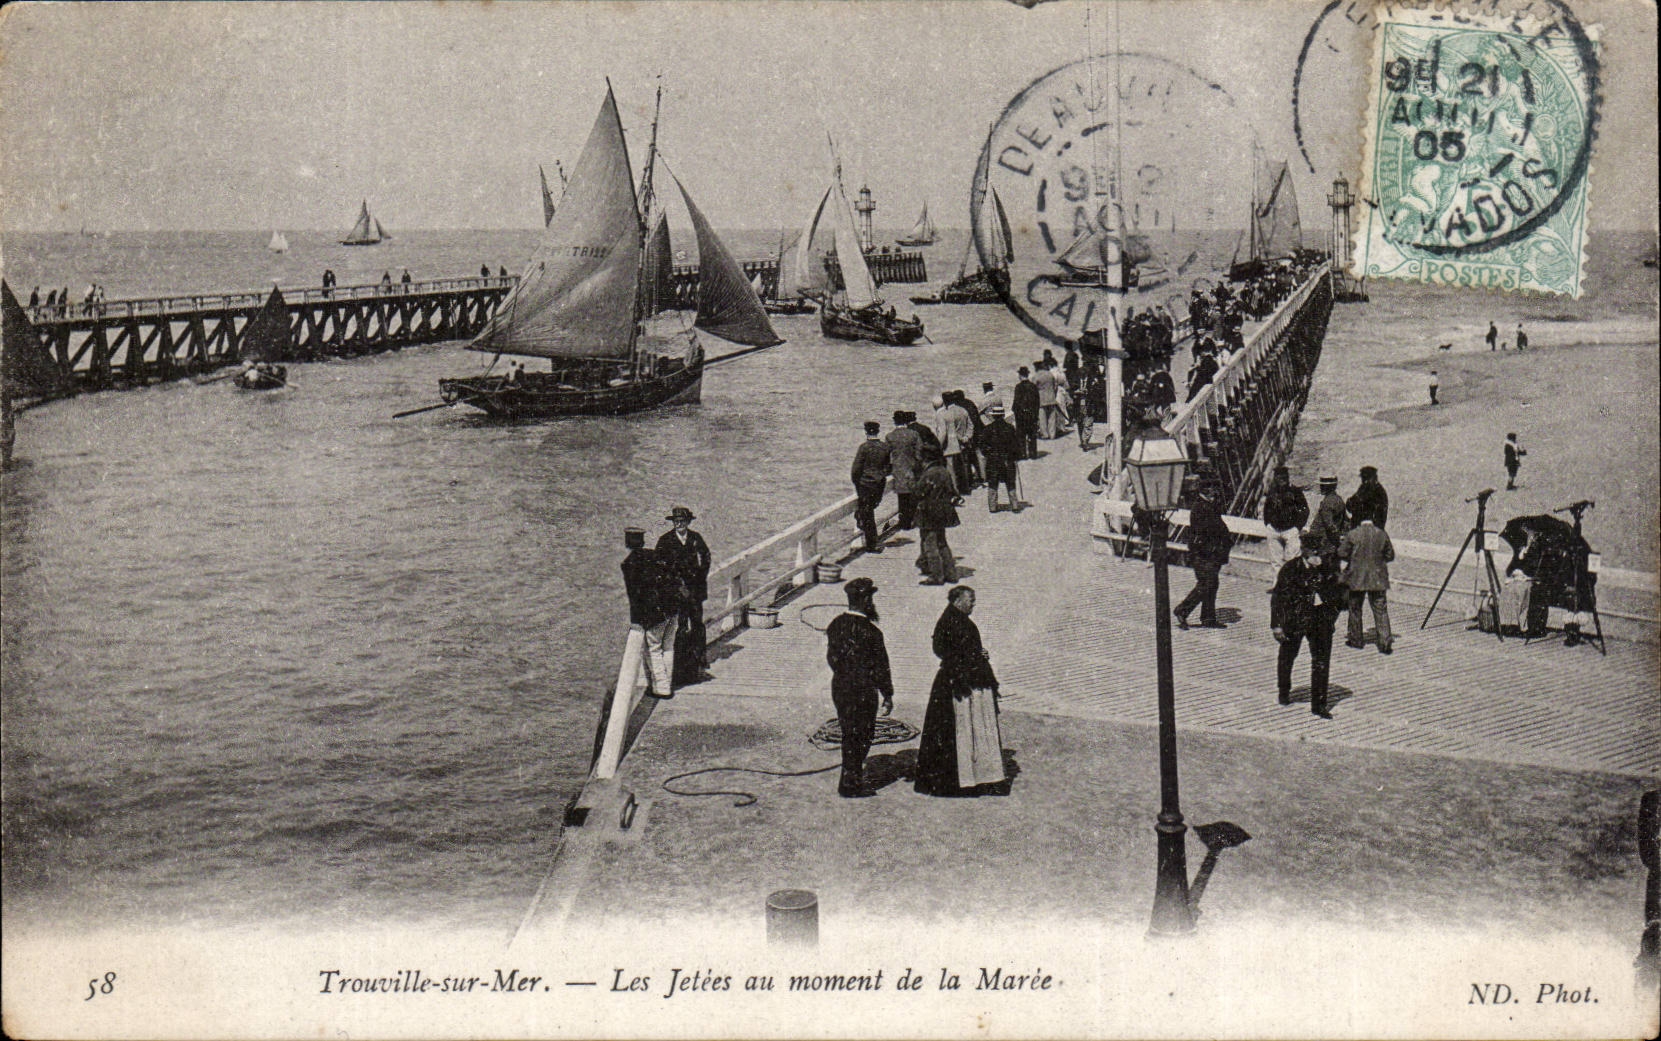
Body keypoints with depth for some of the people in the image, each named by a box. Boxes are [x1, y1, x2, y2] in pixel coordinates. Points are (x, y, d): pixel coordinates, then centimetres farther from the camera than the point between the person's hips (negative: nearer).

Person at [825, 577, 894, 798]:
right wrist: (888, 695, -7)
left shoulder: (835, 625, 1)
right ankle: (851, 784, 10)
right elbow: (880, 666, -14)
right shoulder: (869, 631, -20)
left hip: (840, 687, 7)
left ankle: (851, 779, 29)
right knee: (860, 736, 5)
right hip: (863, 691, -7)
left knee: (848, 735, 19)